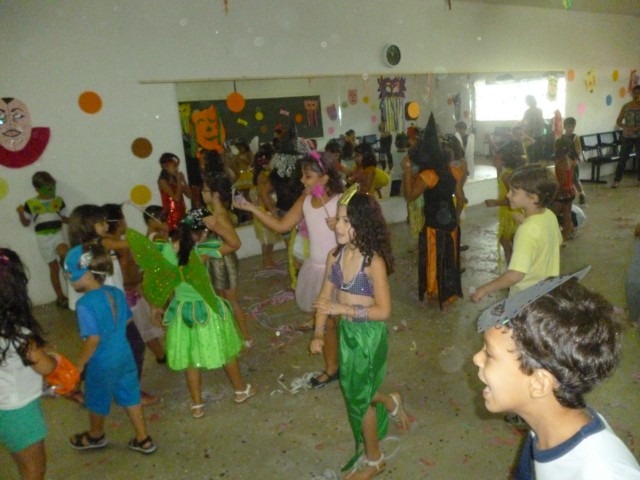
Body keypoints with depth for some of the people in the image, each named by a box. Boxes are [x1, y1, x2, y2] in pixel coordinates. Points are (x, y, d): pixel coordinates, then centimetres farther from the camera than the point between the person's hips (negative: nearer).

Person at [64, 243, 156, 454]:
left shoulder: (85, 304, -24)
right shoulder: (117, 292, -3)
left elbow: (93, 339, -23)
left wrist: (79, 364, -11)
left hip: (102, 363, -6)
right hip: (125, 356, 6)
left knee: (97, 401, 21)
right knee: (130, 396, 18)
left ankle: (96, 436, 47)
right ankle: (143, 439, 28)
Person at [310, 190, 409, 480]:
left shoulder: (374, 262, -23)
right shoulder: (334, 257, -6)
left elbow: (384, 311, -20)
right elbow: (325, 298, 1)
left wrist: (343, 308, -25)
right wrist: (318, 333, -8)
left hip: (369, 335, -6)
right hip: (346, 332, 6)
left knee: (359, 398, 10)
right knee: (352, 390, 20)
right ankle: (391, 403, 53)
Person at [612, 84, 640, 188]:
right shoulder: (626, 106, 2)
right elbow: (618, 121, 0)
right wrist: (626, 128, -17)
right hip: (627, 137, 0)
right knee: (622, 158, -2)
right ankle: (616, 181, -1)